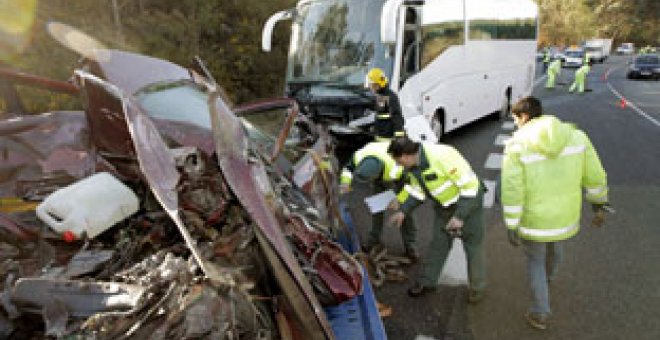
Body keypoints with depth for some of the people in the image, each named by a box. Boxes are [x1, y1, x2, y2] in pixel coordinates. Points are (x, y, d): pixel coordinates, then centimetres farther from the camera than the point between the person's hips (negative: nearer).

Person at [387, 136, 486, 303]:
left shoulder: (442, 155, -34)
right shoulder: (413, 165, -8)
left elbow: (469, 184, -30)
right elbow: (417, 190, 9)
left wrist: (460, 216, -28)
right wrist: (403, 211, 0)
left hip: (468, 201, -7)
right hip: (444, 205, 7)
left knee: (473, 245, 7)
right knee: (438, 243, 13)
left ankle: (477, 287, 26)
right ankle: (427, 282, 28)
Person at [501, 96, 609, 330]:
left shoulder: (516, 145, -21)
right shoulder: (574, 135, -9)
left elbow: (512, 191, -21)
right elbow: (594, 175, -1)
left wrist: (511, 227, -12)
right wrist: (599, 204, 14)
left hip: (533, 219, -4)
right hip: (566, 214, 4)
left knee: (535, 260, 22)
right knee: (556, 244, 36)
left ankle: (540, 314, 31)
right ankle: (549, 275, 68)